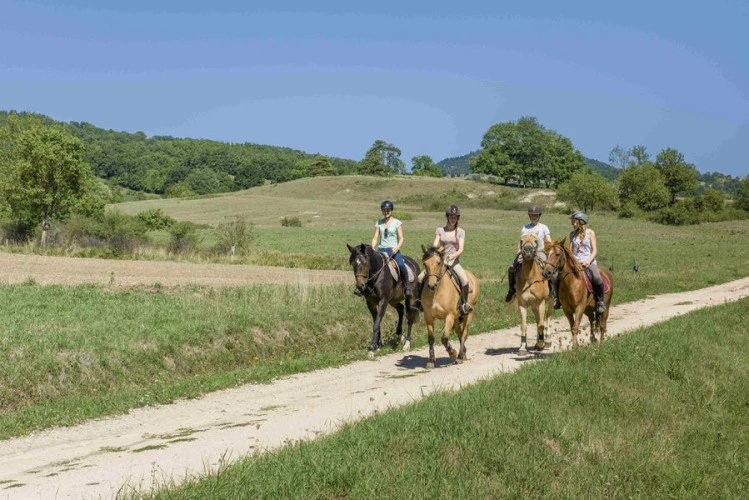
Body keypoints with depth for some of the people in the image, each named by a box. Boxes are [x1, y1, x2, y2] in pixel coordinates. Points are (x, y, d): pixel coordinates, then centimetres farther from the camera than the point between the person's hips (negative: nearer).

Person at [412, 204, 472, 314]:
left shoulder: (461, 232, 2)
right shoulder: (440, 230, 5)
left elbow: (461, 249, -6)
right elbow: (435, 245, -2)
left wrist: (453, 255, -26)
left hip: (454, 261, -2)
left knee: (464, 280, -28)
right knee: (421, 277, -15)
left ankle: (464, 304, -11)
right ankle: (419, 300, 3)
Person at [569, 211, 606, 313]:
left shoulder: (590, 233, 2)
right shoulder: (572, 234, 12)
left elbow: (595, 251, -2)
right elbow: (571, 250, 13)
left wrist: (588, 261, -18)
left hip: (589, 262, -3)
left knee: (597, 279, -32)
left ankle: (601, 301, -9)